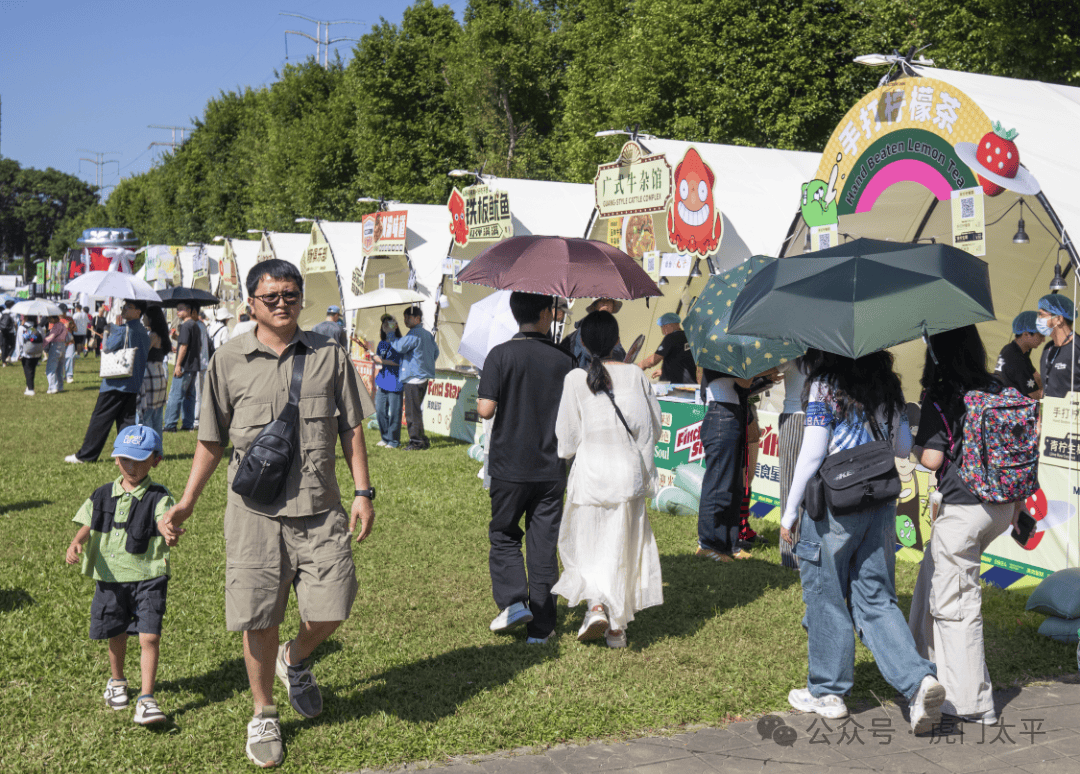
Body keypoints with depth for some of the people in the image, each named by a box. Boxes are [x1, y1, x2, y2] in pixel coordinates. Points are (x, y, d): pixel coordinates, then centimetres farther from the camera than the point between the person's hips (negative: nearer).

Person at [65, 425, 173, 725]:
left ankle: (146, 698, -6)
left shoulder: (158, 497, -7)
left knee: (149, 636, -11)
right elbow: (87, 526, 6)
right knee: (116, 634, 17)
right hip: (109, 578, 4)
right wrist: (76, 543, -15)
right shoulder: (103, 495, 6)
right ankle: (117, 682, 42)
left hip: (148, 578, -4)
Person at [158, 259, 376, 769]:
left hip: (319, 507, 1)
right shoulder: (228, 361, 3)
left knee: (332, 608, -3)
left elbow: (351, 429, 9)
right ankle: (263, 716, 26)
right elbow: (212, 440, 9)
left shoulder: (329, 356, 5)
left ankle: (296, 659, 33)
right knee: (259, 618, 4)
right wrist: (186, 504, 5)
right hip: (255, 510, -1)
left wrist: (363, 491, 3)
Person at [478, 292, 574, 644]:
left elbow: (485, 409, -14)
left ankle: (513, 601, -1)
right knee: (544, 543, 8)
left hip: (509, 466, -2)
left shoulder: (501, 355, -9)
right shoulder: (563, 360, -2)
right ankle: (540, 627, 12)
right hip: (551, 468, 2)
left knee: (503, 535, 17)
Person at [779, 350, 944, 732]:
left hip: (834, 506, -5)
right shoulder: (889, 387, 6)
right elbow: (904, 447, 13)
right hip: (881, 503, 5)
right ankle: (919, 680, -4)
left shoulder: (824, 386, -10)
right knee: (876, 600, 11)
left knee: (825, 596, 9)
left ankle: (827, 692, 19)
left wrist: (789, 513, -6)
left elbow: (812, 454, -13)